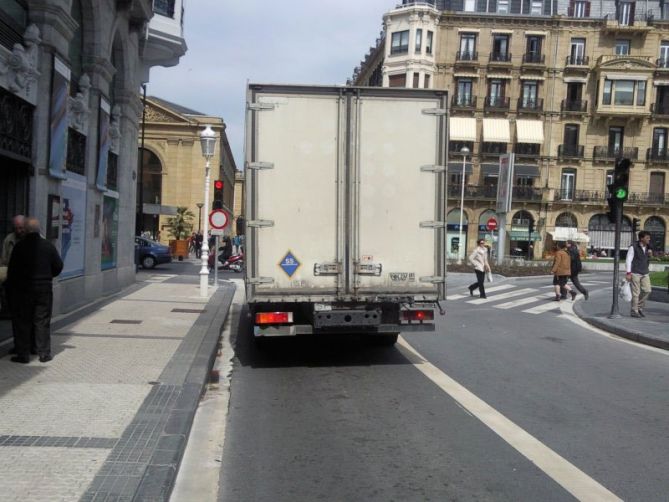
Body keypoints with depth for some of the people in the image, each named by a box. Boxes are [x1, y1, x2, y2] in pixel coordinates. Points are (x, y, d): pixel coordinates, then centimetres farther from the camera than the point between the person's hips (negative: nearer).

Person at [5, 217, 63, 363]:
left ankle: (23, 355, 8)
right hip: (44, 289, 2)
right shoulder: (48, 246, 0)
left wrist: (10, 288, 6)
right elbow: (58, 266, 6)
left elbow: (12, 269, -5)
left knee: (23, 322, 6)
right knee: (42, 322, 8)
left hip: (23, 290, -2)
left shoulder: (20, 246, -8)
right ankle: (44, 354, 10)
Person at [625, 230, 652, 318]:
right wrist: (628, 273, -18)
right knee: (636, 293, -4)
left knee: (647, 290, -3)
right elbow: (628, 260, -12)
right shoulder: (633, 247, -10)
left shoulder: (648, 247, 8)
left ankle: (639, 307, 15)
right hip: (635, 273, -6)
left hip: (645, 273, 6)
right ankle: (634, 311, 6)